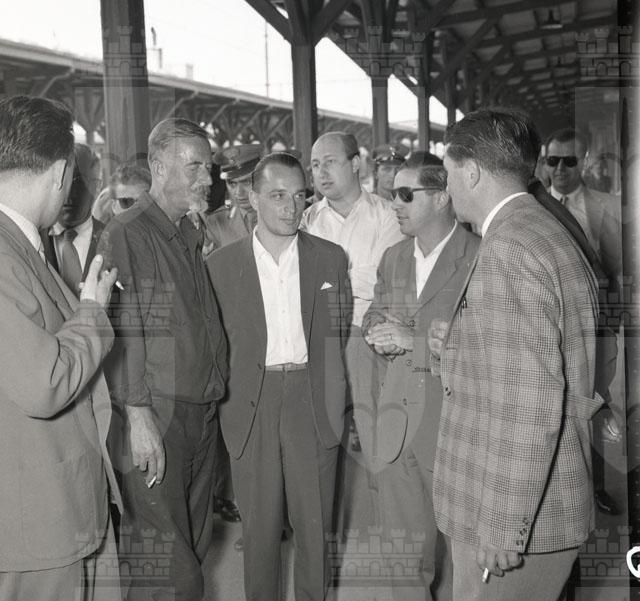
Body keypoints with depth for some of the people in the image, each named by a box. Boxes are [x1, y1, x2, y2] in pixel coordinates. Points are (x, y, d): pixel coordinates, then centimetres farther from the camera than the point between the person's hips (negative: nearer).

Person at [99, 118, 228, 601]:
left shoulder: (194, 237, 15)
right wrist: (137, 413, -20)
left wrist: (214, 393, 11)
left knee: (193, 550, 15)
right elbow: (122, 333, -16)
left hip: (202, 414, 8)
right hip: (153, 419, -8)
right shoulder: (125, 237, -9)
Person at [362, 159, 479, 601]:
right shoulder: (394, 257, 12)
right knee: (402, 540, 14)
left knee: (455, 544, 8)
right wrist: (379, 330, -2)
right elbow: (375, 314, 21)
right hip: (399, 421, 6)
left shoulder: (481, 258, -11)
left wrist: (415, 341, -18)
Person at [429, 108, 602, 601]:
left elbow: (529, 409, -25)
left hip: (518, 522, -9)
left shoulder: (507, 250, -20)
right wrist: (461, 347, 9)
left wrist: (501, 533, -20)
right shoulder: (547, 233, 11)